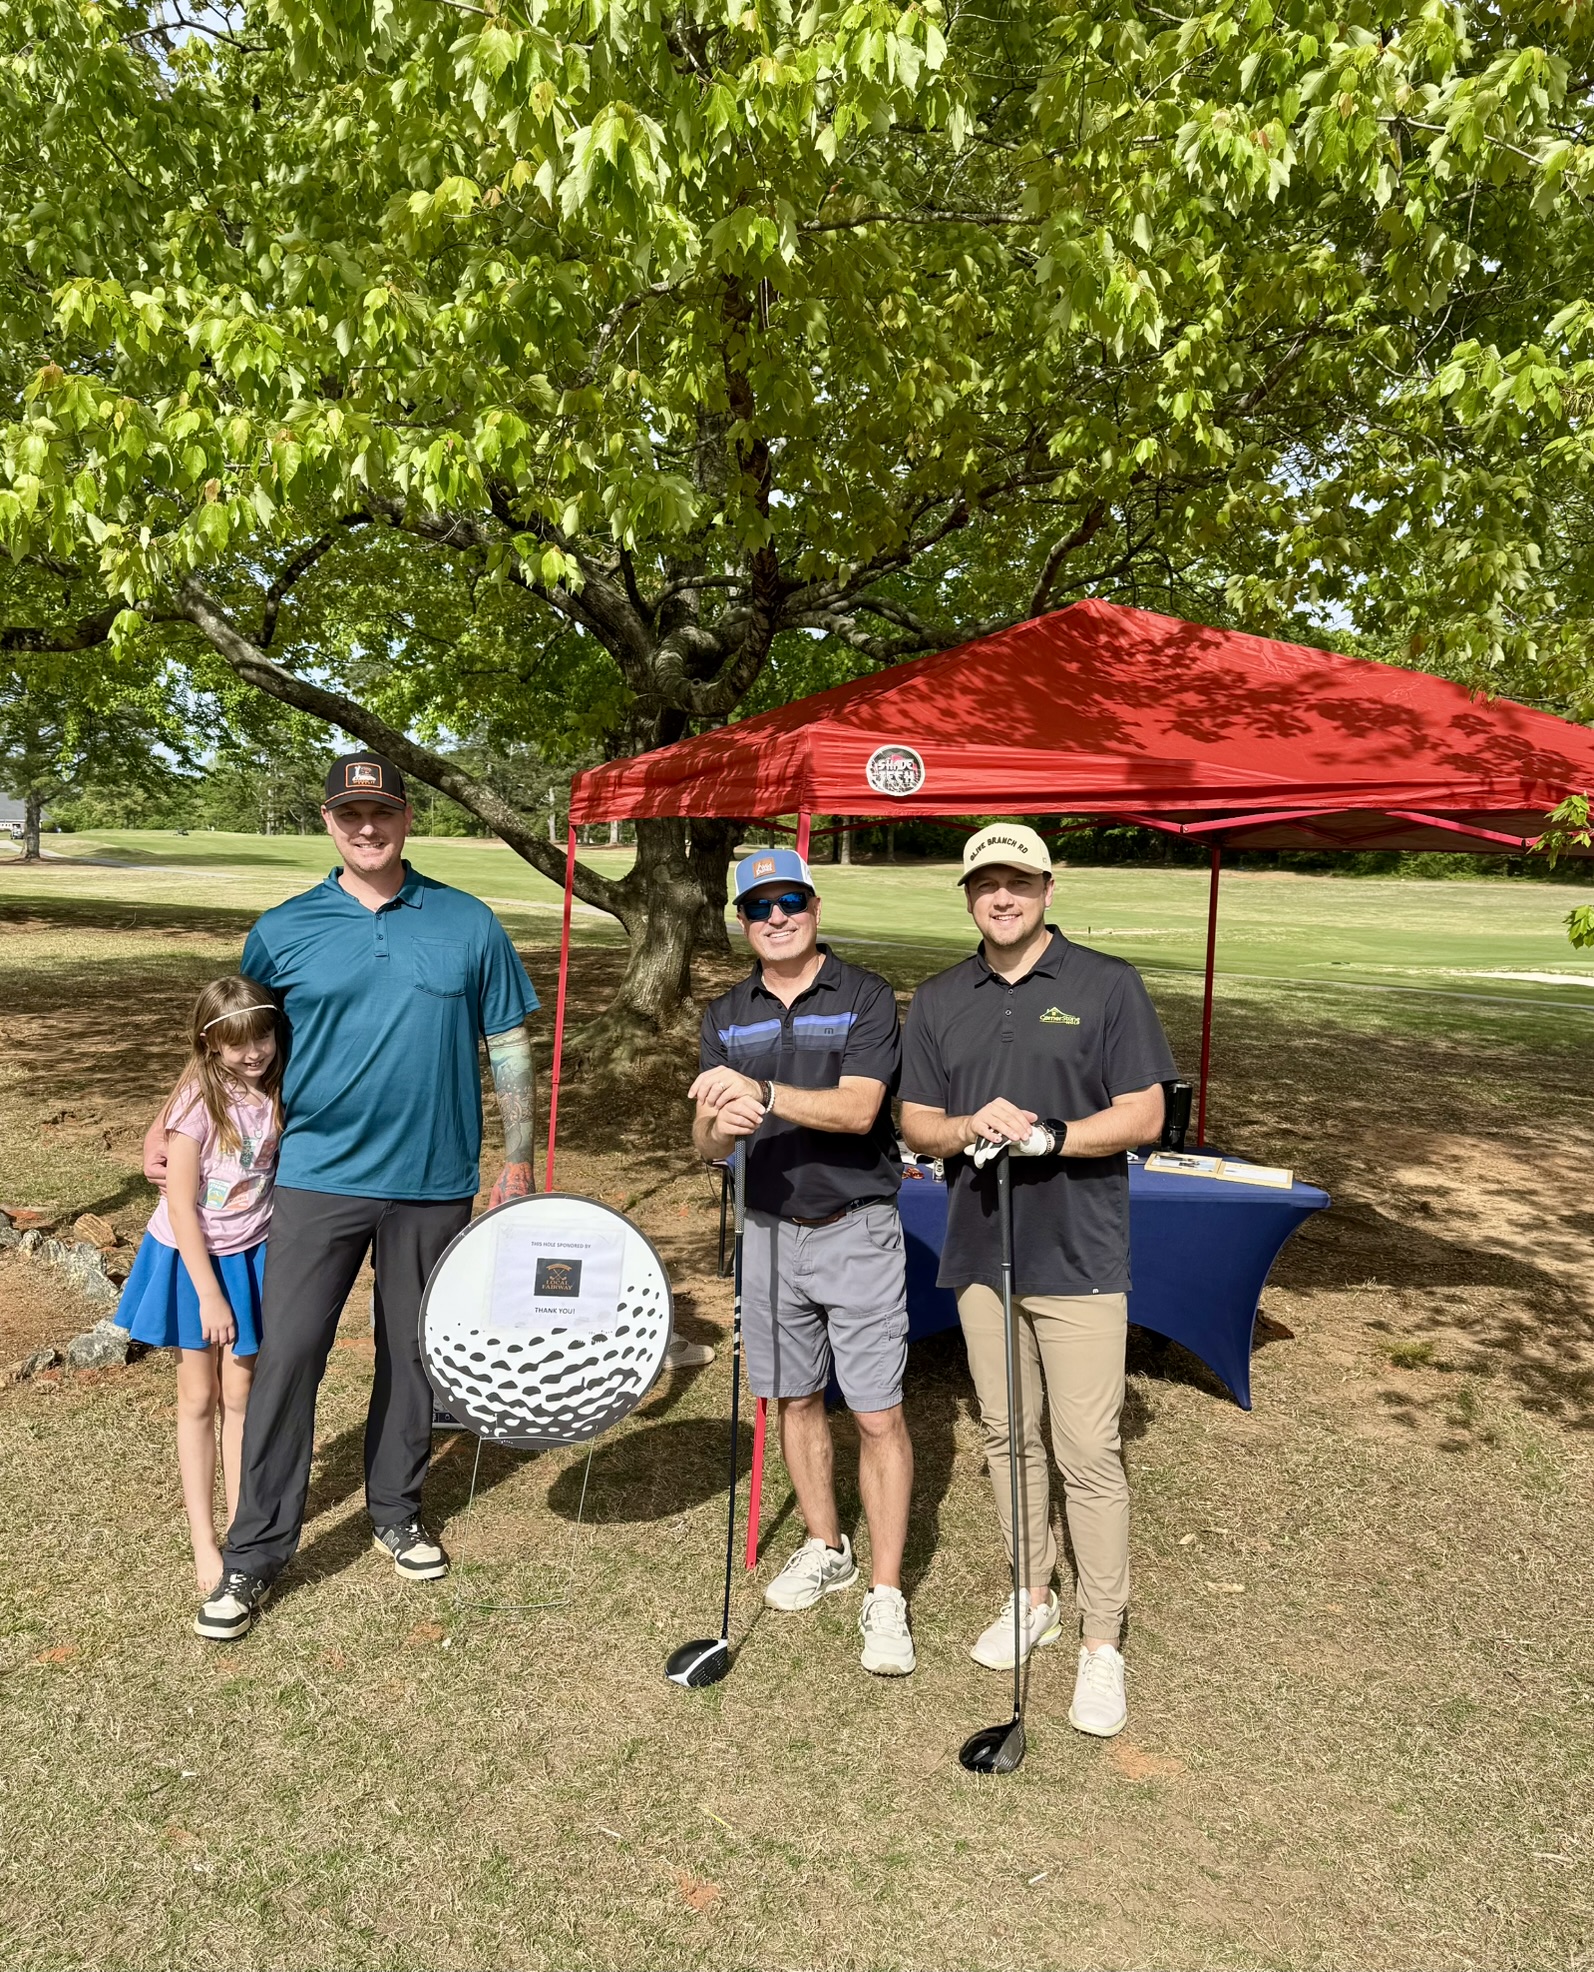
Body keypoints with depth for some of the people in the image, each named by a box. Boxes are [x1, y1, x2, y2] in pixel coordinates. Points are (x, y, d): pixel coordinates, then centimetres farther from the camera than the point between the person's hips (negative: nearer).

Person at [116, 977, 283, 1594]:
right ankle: (203, 1542, 18)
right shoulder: (199, 1101, -19)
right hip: (191, 1257, -3)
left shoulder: (278, 1095, -6)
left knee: (240, 1394, 10)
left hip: (250, 1257, 3)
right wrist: (209, 1293, -17)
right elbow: (181, 1206, -18)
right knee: (198, 1398, 8)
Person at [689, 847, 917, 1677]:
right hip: (769, 1230, 5)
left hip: (857, 1229, -4)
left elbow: (857, 1108, -20)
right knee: (794, 1399, 16)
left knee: (878, 1415, -2)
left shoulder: (865, 998, -6)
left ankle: (884, 1594, 11)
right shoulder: (726, 1016, 7)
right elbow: (705, 1140, 1)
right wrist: (721, 1125, -24)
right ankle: (825, 1548, 36)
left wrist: (762, 1094, -33)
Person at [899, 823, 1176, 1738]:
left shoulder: (1107, 984, -5)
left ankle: (1103, 1643, 15)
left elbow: (1144, 1117, -8)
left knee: (1089, 1453, -1)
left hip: (1078, 1253, -4)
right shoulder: (939, 1000, 8)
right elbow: (916, 1124, 8)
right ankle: (1033, 1598, 34)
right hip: (980, 1249, 5)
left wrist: (1049, 1135, -23)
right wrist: (968, 1127, -14)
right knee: (1007, 1437, 16)